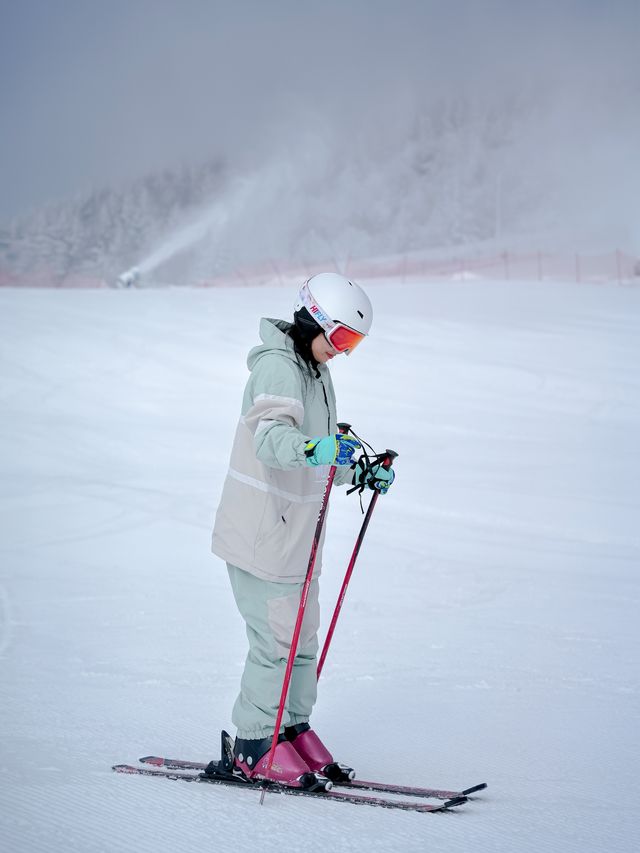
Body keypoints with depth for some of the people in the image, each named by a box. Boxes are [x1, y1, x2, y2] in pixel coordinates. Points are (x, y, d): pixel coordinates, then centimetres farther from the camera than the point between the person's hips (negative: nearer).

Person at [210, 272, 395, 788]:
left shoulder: (316, 371, 16)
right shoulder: (278, 367, -16)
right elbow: (270, 438, -33)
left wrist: (361, 474, 17)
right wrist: (316, 449, -50)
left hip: (296, 531, 10)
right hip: (262, 530, -10)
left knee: (303, 634, 14)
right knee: (277, 638, -6)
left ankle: (293, 729, 26)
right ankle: (255, 747, 5)